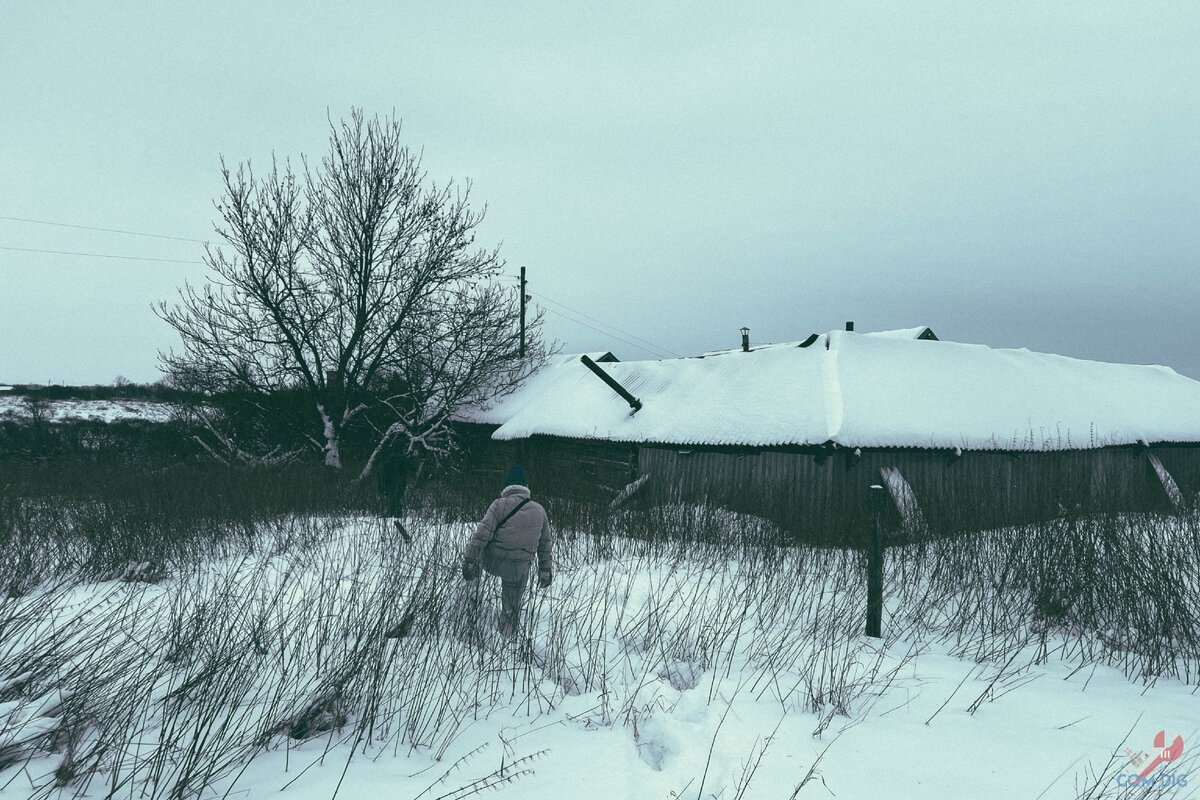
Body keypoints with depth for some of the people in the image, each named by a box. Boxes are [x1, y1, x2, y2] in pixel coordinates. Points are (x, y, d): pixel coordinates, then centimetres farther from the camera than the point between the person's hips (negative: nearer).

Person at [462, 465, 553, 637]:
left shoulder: (499, 505, -10)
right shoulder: (539, 511, 3)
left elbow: (482, 534, -15)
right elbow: (546, 544, 10)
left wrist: (469, 561, -10)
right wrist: (546, 571, 18)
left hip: (493, 562, -2)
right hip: (520, 569, 3)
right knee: (512, 608, 19)